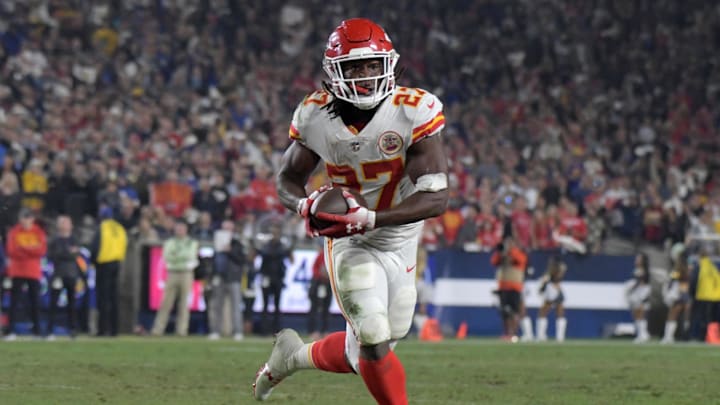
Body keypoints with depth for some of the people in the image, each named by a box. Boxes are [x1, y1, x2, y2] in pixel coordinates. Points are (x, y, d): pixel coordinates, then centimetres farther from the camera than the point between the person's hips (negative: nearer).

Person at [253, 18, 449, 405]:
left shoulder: (414, 112, -21)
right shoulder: (316, 116, -12)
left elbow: (436, 198, -26)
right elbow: (288, 177, 4)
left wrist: (368, 219, -38)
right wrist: (305, 204, -22)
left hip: (400, 240, 1)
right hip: (350, 244, -1)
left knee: (363, 355, 12)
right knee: (373, 340, -18)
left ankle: (294, 354, 42)